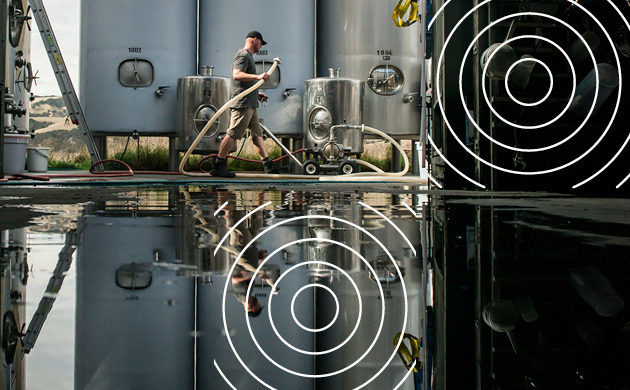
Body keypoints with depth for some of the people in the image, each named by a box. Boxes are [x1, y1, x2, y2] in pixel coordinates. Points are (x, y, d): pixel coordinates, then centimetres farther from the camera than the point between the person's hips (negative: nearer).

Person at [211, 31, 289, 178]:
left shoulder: (248, 56, 24)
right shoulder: (243, 55, -8)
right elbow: (237, 75, -25)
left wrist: (256, 94, 26)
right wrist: (257, 76, -31)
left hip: (250, 104, 11)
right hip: (242, 104, -11)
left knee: (257, 133, 8)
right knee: (233, 134, -10)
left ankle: (268, 165, 9)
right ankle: (218, 167, -7)